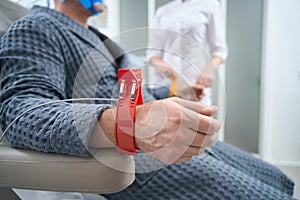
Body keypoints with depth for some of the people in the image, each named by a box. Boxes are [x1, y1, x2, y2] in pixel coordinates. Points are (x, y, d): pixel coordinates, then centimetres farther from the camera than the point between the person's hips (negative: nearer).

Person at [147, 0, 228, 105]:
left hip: (197, 84, -2)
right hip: (167, 84, 2)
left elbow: (219, 48, 4)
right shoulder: (162, 11, 13)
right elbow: (153, 50, 12)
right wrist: (158, 63, -11)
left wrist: (211, 68, -17)